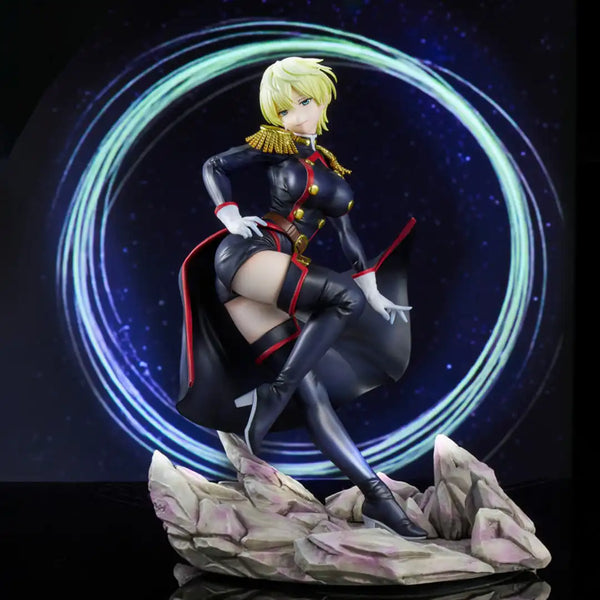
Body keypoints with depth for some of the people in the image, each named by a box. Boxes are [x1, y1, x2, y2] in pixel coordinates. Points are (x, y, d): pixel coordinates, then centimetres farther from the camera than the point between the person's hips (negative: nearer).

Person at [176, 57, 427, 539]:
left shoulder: (331, 168, 24)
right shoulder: (275, 144, 9)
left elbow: (346, 232, 26)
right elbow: (215, 167, 8)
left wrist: (375, 293, 21)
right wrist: (231, 217, -8)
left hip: (279, 273, 5)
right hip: (245, 253, -5)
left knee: (309, 385, -8)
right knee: (346, 295, -28)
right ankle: (269, 398, -24)